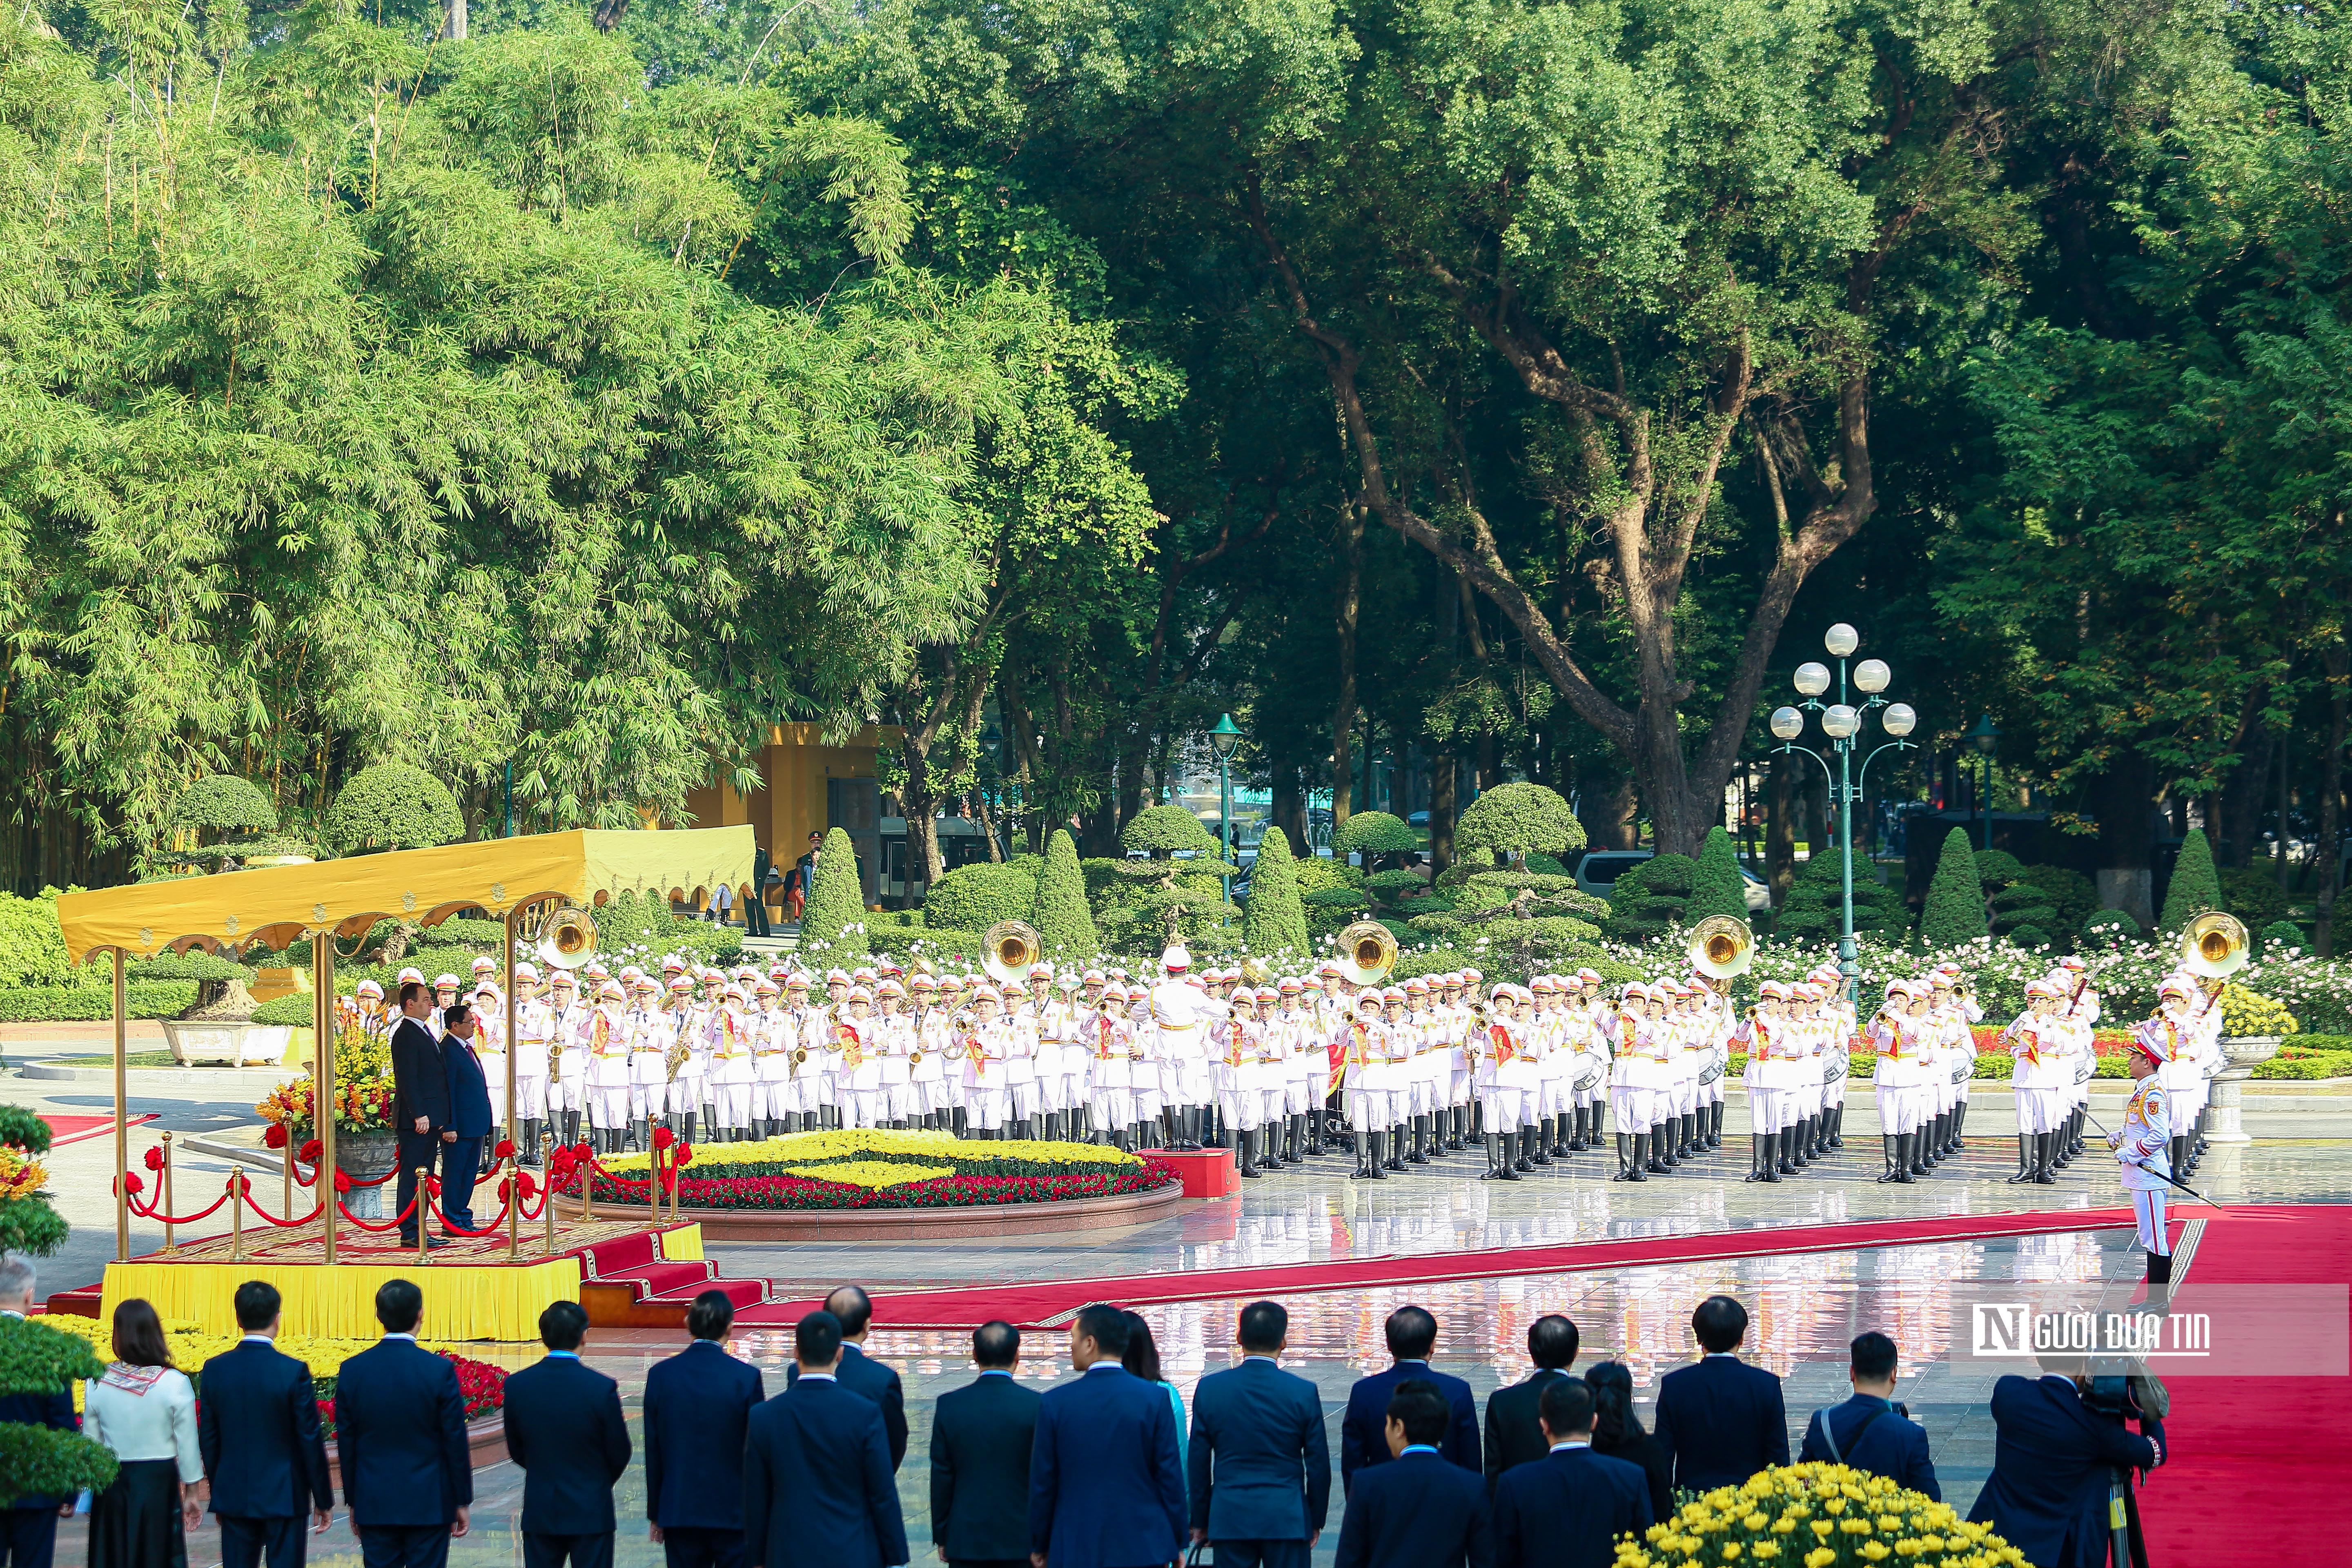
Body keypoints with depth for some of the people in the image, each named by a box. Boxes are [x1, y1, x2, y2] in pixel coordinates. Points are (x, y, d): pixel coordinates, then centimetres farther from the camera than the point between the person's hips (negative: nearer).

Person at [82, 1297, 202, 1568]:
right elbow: (187, 1446, -5)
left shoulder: (98, 1383, -5)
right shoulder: (176, 1384, -10)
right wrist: (192, 1494, 7)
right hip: (160, 1482, -2)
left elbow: (90, 1443, 3)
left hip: (112, 1484, 2)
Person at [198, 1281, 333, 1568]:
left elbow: (208, 1440, 4)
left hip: (235, 1499, 3)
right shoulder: (294, 1372, -13)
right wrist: (324, 1500, 2)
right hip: (284, 1499, -3)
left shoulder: (215, 1369, -2)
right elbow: (311, 1442, -8)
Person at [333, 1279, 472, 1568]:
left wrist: (353, 1501, 14)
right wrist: (463, 1502, 4)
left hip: (374, 1507, 2)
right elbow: (456, 1443, -6)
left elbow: (346, 1445, 4)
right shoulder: (440, 1370, -11)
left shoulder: (352, 1370, -3)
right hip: (428, 1507, -2)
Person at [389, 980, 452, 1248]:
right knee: (412, 1176, -7)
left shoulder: (423, 1032, 19)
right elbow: (407, 1078, -19)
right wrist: (419, 1115, -23)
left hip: (430, 1119, 10)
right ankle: (410, 1233, -7)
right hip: (417, 1120, -10)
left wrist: (439, 1117, 21)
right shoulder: (405, 1035, -13)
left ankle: (418, 1231, 15)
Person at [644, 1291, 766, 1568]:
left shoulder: (661, 1375, -4)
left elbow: (653, 1451, 1)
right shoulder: (746, 1377, -11)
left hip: (679, 1512, 2)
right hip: (733, 1511, -2)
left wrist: (656, 1513, 10)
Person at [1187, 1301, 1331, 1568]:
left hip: (1229, 1517, 1)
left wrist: (1200, 1521, 12)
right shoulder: (1304, 1392, -6)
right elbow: (1318, 1465, 0)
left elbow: (1198, 1463, 3)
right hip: (1287, 1518, -1)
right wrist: (1316, 1521, 12)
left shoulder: (1210, 1388, -2)